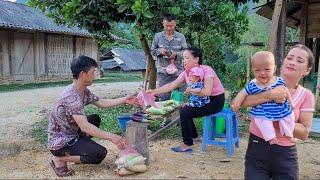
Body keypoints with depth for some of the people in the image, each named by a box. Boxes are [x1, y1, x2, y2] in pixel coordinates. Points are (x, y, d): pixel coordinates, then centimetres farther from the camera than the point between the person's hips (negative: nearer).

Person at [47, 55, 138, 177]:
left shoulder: (84, 91, -1)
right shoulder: (71, 96, -30)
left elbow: (101, 103, 12)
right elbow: (84, 127, -34)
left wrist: (124, 100, 6)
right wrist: (112, 137, -33)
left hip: (71, 133, 10)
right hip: (60, 142, -10)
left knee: (95, 119, 19)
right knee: (100, 153, -17)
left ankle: (78, 148, 15)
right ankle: (59, 159, -5)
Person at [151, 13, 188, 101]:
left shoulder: (181, 37, 2)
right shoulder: (158, 36, 5)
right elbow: (152, 51, 10)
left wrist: (176, 54, -17)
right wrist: (159, 51, -11)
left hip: (178, 71, 0)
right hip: (163, 72, 0)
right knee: (164, 97, 5)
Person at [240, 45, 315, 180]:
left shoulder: (306, 96, -1)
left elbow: (304, 133, -4)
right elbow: (241, 101, -18)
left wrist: (279, 121, -18)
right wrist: (270, 95, -27)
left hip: (285, 155, 1)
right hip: (257, 149, -1)